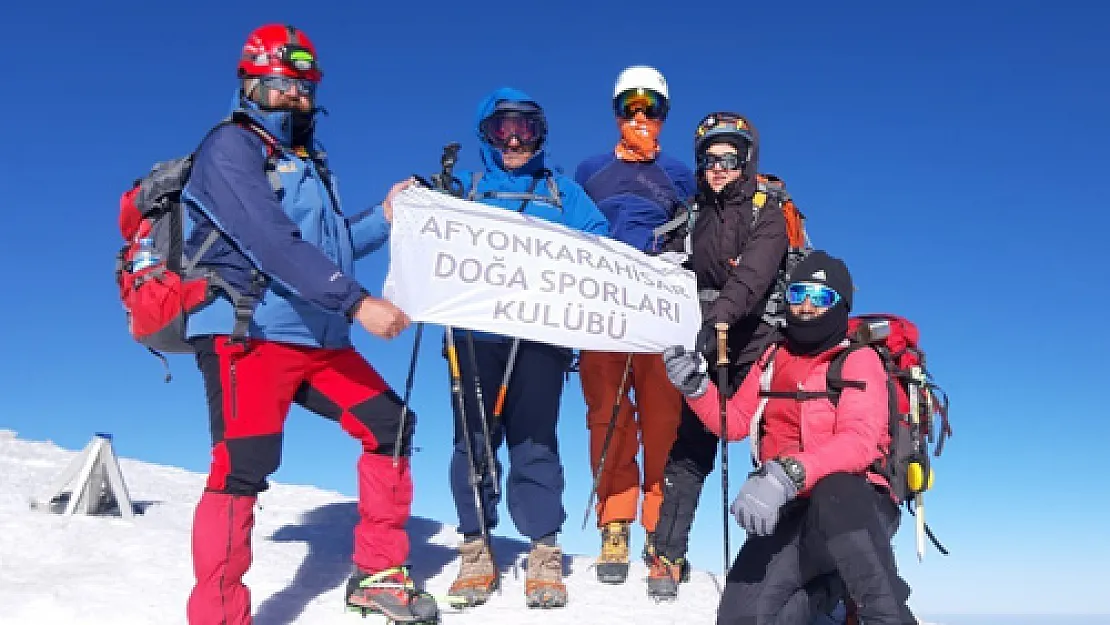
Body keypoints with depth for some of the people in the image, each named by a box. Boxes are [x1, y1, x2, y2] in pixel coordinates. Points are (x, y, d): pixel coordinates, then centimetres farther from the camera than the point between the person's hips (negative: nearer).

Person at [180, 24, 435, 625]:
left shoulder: (308, 160, 22)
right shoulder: (231, 146, -4)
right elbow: (271, 242, -18)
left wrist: (385, 217, 12)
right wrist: (357, 302, -23)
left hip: (320, 340, 9)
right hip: (248, 334, -8)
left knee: (391, 425, 6)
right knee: (244, 467, -15)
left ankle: (377, 575, 17)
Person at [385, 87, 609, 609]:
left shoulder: (563, 193, 19)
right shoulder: (463, 188, 18)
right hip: (475, 332, 1)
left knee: (534, 439, -5)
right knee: (474, 437, -3)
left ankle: (544, 551, 4)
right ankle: (476, 549, 8)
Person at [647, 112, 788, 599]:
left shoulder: (768, 214, -3)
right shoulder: (692, 214, 12)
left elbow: (752, 276, -20)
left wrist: (717, 319, -36)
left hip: (754, 344, -3)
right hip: (702, 344, 3)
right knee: (689, 447, -4)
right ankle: (667, 555, 1)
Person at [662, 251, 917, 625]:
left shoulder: (859, 361, -3)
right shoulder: (774, 359, 15)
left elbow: (859, 440, -21)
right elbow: (733, 422, 20)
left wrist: (789, 475, -38)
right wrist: (696, 387, -1)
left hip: (855, 502, -5)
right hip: (789, 513, 5)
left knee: (834, 491, -42)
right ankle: (835, 585, 6)